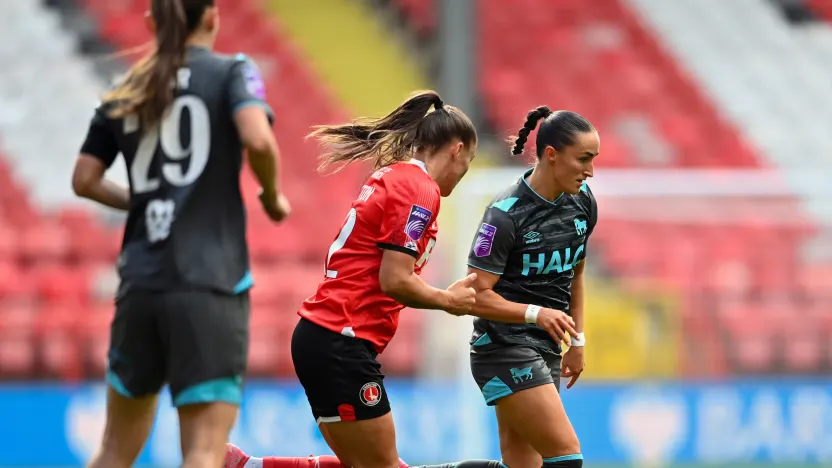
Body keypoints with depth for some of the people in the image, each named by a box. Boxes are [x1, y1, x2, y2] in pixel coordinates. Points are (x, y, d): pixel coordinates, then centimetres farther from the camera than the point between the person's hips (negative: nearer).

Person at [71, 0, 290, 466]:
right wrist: (273, 197, 2)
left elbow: (85, 179, 13)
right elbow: (257, 139, -16)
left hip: (139, 282, 5)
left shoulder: (125, 93, 14)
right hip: (210, 285, -5)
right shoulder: (232, 72, 1)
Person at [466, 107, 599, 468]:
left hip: (546, 350, 8)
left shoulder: (582, 202, 3)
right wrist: (537, 313, -33)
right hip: (505, 351, -8)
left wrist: (576, 341, 18)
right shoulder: (506, 214, -18)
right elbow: (477, 296, -19)